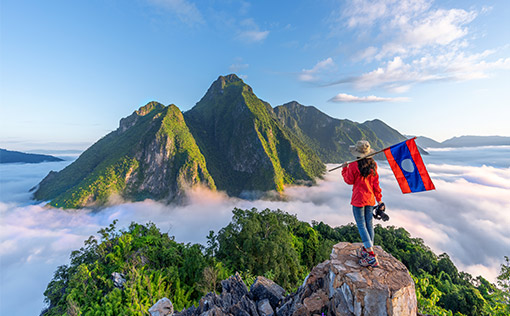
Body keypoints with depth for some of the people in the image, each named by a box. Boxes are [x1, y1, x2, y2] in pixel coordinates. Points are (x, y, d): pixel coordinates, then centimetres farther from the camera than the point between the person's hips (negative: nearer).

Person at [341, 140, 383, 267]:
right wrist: (379, 198, 13)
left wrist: (344, 169, 7)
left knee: (361, 225, 1)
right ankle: (367, 249, 30)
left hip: (358, 199, -6)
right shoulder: (373, 165, 0)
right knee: (369, 223, 15)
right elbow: (376, 183, 5)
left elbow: (349, 181, -7)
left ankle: (371, 256, 0)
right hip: (370, 198, 6)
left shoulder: (353, 165, -18)